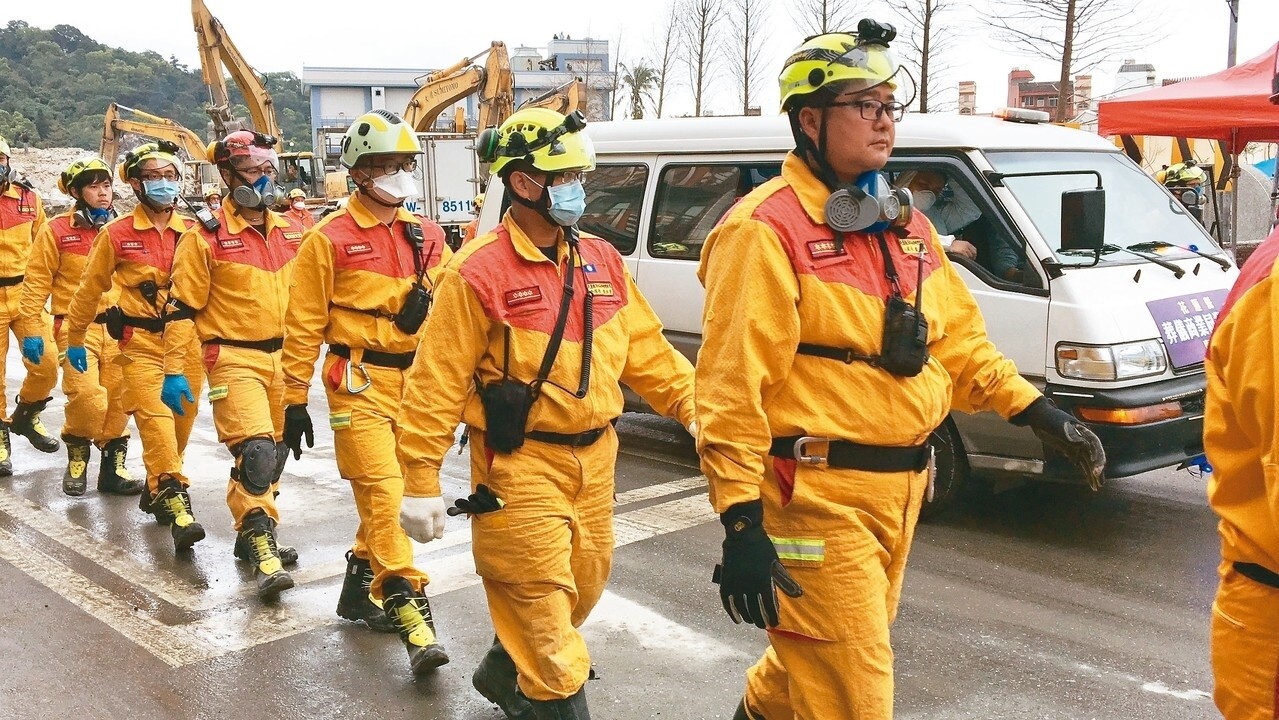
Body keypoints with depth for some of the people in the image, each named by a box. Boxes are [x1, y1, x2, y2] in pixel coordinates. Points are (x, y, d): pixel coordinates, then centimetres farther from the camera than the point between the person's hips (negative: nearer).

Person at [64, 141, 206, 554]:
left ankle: (157, 489, 30)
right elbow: (90, 289, 10)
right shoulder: (117, 234, 0)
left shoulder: (192, 232, 4)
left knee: (182, 420, 9)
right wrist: (75, 339, 16)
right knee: (155, 418, -15)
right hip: (141, 342, -3)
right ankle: (175, 503, -18)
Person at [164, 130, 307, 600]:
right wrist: (174, 371, -10)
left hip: (284, 358, 6)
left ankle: (252, 535, 30)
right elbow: (182, 308, -6)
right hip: (235, 360, -6)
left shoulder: (290, 232, 9)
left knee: (273, 455, 14)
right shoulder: (206, 237, -7)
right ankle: (261, 548, -12)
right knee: (256, 452, -19)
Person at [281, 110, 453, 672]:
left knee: (390, 490, 13)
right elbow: (303, 325, -2)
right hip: (360, 383, -5)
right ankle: (407, 607, -12)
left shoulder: (427, 236, 11)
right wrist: (294, 400, -2)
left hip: (414, 381, 6)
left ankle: (360, 584, 30)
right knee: (383, 491, -13)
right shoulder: (329, 239, -3)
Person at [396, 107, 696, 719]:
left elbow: (646, 349, 11)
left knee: (579, 592, 20)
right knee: (542, 605, -2)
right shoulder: (478, 272, -13)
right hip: (521, 467, -7)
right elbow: (436, 383, -12)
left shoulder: (601, 261, 7)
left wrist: (694, 407, 2)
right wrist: (421, 482, -13)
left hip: (594, 462, 7)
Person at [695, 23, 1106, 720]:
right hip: (817, 497, -8)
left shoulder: (904, 226, 11)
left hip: (898, 488, 8)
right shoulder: (766, 230, -15)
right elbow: (730, 386, -19)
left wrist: (1033, 409, 7)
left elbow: (957, 336, 19)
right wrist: (741, 521, -23)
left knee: (818, 655, 24)